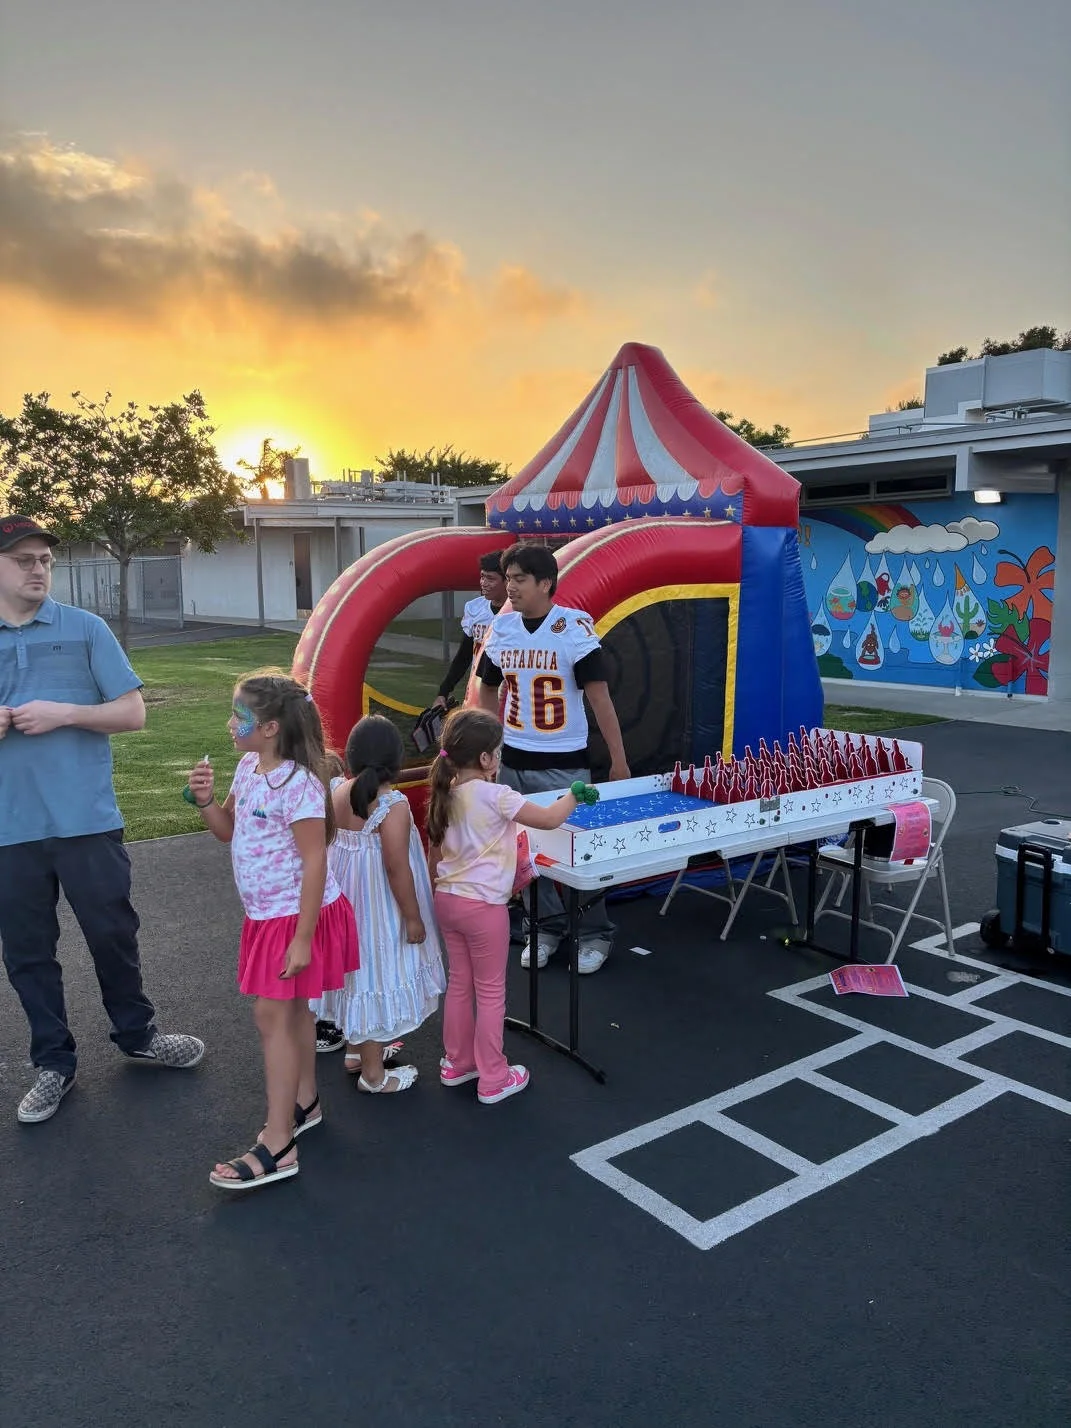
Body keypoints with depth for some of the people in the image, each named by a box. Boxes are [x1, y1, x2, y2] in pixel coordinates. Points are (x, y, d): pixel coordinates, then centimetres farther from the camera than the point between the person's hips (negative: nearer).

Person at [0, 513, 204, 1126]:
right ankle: (54, 1062, 28)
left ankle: (138, 1035, 32)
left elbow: (133, 712, -2)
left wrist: (64, 713, -16)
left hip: (87, 819, -2)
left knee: (112, 932, 11)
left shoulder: (86, 629, -1)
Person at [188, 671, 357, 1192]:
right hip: (265, 914, 8)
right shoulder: (248, 769, 3)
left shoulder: (298, 784, -24)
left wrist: (302, 938, -23)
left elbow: (315, 864, -24)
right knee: (292, 1008, 19)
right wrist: (205, 800, -6)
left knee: (272, 1015, -5)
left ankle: (278, 1146, 3)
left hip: (298, 916, -8)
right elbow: (228, 831, 15)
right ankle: (304, 1101, 36)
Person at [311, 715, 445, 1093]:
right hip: (379, 907, -7)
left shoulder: (338, 792, -4)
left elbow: (331, 844, 4)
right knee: (376, 973, 6)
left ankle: (357, 1047, 42)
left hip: (345, 899, 7)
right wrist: (413, 916, -13)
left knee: (358, 969, 23)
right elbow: (397, 868, -22)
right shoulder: (393, 805, -24)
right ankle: (373, 1073, 20)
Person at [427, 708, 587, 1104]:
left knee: (459, 983, 20)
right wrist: (574, 795, 2)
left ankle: (457, 1063, 34)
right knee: (491, 992, 7)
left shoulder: (444, 795, 2)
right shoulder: (495, 796, -19)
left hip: (447, 900, 7)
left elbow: (433, 852, 11)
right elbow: (549, 819, -16)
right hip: (483, 905, -7)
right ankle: (493, 1080, 17)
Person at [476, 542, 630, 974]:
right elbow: (488, 688, 16)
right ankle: (547, 928, 29)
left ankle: (595, 935, 19)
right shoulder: (501, 627, 3)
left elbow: (598, 696, -11)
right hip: (514, 762, 5)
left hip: (566, 763, -5)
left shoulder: (574, 627, -11)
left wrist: (618, 759, -13)